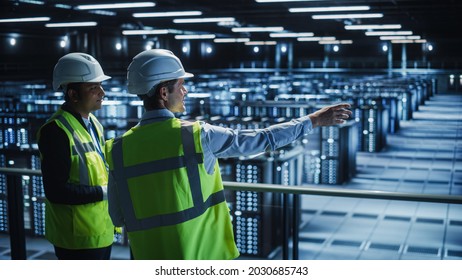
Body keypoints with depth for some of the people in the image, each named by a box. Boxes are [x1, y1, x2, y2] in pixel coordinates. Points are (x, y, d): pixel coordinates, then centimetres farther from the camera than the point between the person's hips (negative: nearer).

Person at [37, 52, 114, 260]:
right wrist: (105, 192, -20)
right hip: (78, 238, -8)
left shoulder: (93, 123, 10)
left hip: (102, 230, 9)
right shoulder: (56, 131, -18)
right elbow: (56, 192, -23)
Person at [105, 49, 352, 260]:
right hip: (202, 257, -3)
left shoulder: (119, 149, -3)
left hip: (151, 260, 4)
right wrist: (313, 120, 7)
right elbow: (263, 139, -4)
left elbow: (117, 216, 3)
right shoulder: (197, 135, -12)